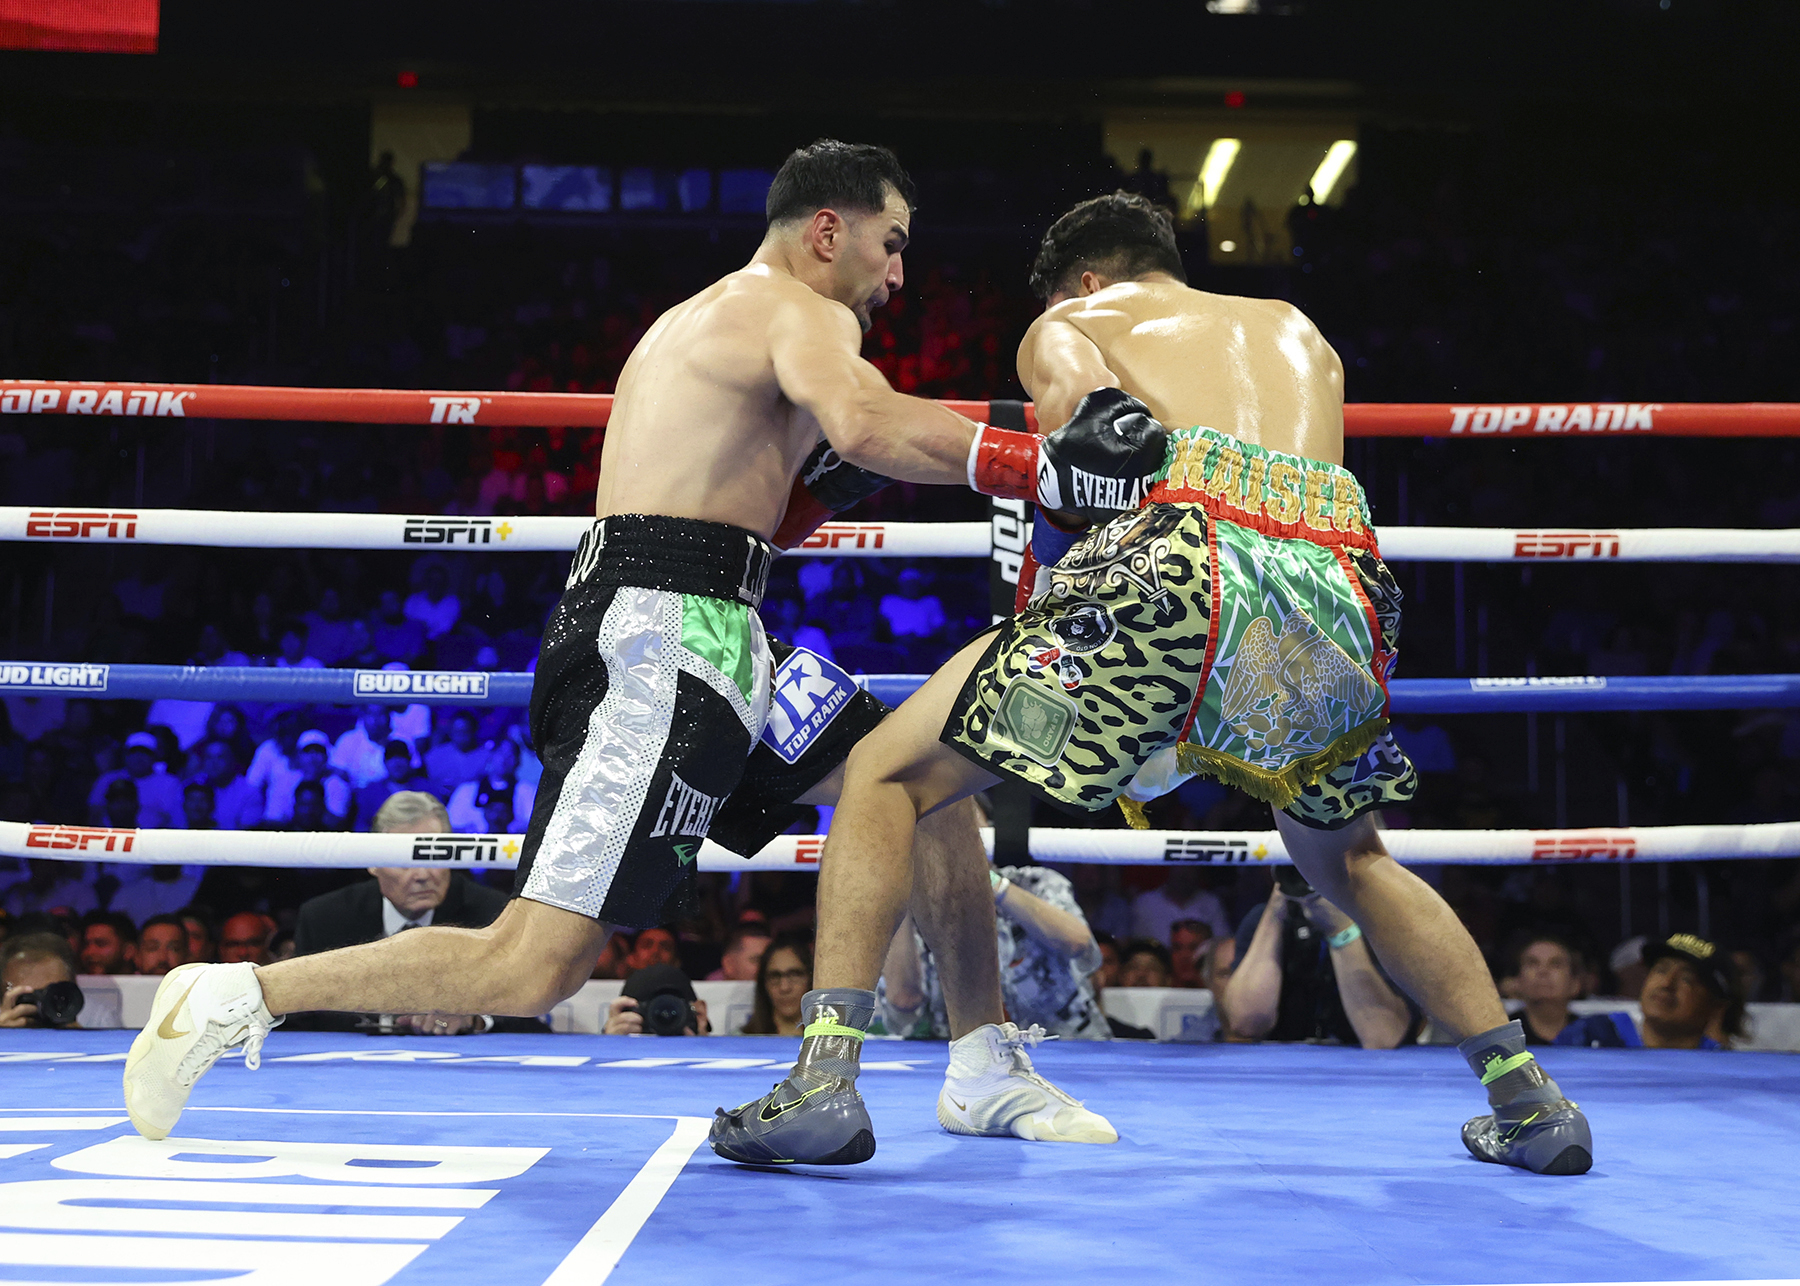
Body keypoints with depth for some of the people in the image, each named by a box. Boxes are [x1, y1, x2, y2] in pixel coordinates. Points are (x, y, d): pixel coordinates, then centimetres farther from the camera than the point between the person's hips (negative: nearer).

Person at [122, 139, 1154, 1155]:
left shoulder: (708, 321, 27)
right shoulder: (798, 310, -3)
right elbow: (867, 422, -26)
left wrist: (829, 479, 18)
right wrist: (1051, 465, -22)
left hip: (707, 646, 11)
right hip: (660, 647, -11)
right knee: (531, 971, -14)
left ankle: (990, 1065, 23)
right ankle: (235, 999, -3)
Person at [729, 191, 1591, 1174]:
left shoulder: (1066, 322, 24)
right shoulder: (1300, 334, 37)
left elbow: (1092, 400, 0)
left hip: (1186, 558, -5)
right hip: (1345, 589, 5)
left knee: (887, 776, 11)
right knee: (1347, 860, 34)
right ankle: (1530, 1100, 30)